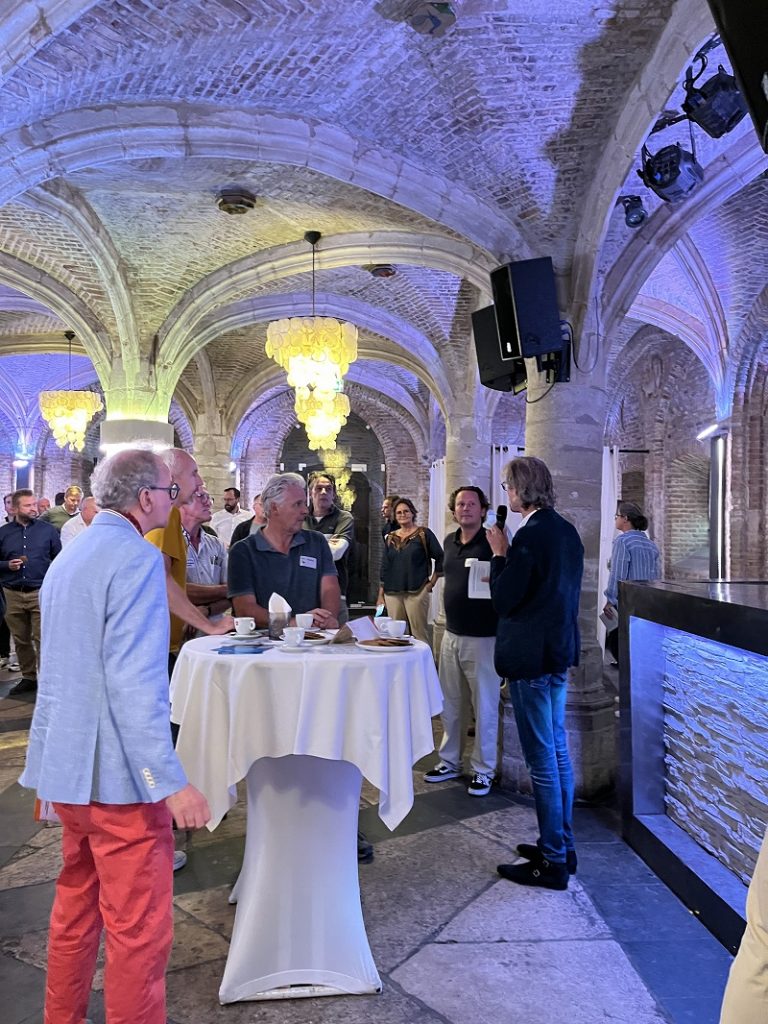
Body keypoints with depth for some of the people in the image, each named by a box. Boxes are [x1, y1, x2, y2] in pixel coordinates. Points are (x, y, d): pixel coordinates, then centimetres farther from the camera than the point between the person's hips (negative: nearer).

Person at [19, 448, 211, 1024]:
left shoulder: (69, 557, 13)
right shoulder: (138, 559, -17)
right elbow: (135, 682, -25)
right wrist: (170, 782, -24)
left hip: (69, 763, 10)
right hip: (118, 773, -10)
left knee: (76, 906, 22)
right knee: (139, 929, 3)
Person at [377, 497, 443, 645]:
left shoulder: (423, 534, 1)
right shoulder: (390, 538, 15)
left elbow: (440, 558, 1)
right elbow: (385, 567, 16)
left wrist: (432, 582, -1)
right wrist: (380, 595, 13)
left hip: (416, 592, -4)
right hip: (392, 593, 5)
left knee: (419, 634, -5)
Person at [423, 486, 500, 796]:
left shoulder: (492, 542, -11)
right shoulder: (449, 542, 9)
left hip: (482, 638, -7)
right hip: (451, 635, 7)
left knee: (484, 707, 5)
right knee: (449, 704, 16)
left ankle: (483, 771, 18)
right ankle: (449, 761, 30)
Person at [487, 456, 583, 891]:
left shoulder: (530, 535, -20)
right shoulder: (567, 531, 8)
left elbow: (504, 602, -18)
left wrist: (499, 553, -8)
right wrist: (510, 558, 12)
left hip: (531, 656, -9)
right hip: (560, 650, 10)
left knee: (543, 760, 1)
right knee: (558, 750, 18)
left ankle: (553, 862, 13)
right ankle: (562, 846, 31)